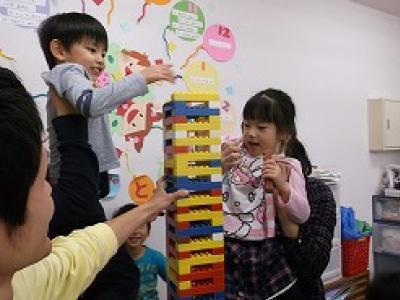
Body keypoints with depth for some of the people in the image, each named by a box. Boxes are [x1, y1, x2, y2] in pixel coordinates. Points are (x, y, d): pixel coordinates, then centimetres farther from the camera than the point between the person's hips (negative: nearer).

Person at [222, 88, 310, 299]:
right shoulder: (233, 151, 0)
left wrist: (281, 186, -21)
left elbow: (302, 216, -5)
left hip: (265, 252, 1)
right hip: (226, 248, 0)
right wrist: (220, 167, -18)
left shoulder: (288, 166, 0)